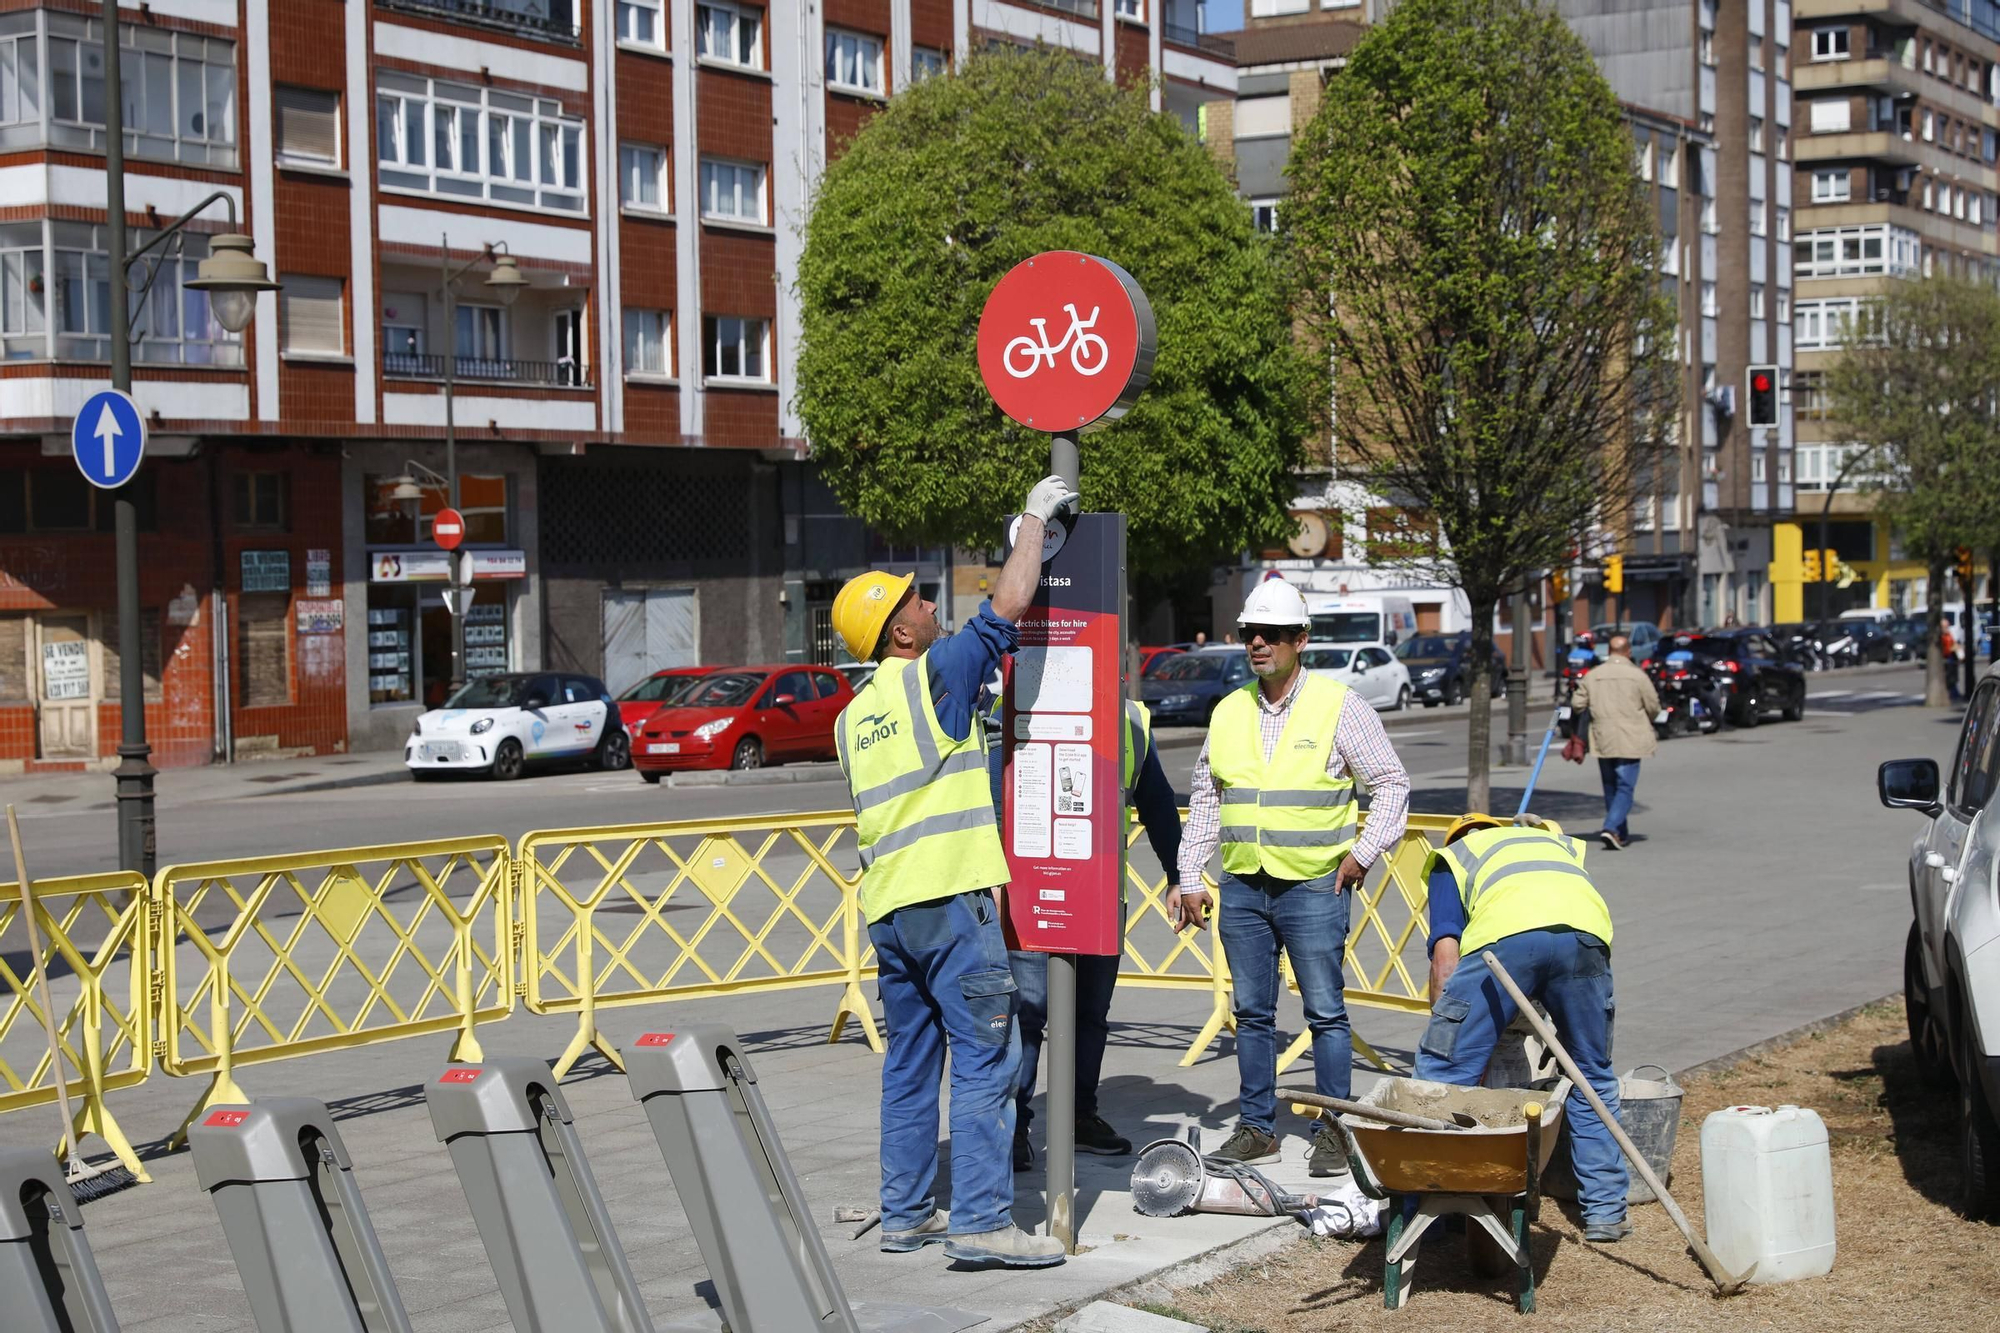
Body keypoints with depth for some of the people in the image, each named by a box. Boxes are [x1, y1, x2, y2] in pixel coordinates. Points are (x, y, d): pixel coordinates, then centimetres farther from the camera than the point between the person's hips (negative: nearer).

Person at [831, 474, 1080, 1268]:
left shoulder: (853, 716, 17)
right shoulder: (934, 675, -6)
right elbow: (1009, 604, -7)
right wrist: (1035, 517, 3)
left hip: (885, 904, 8)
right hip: (949, 896, -8)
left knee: (910, 1061, 13)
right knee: (985, 1056, -7)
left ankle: (905, 1212, 15)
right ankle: (981, 1218, -12)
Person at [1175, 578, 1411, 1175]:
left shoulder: (1339, 706, -3)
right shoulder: (1229, 712, 10)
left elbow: (1392, 783, 2)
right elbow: (1203, 800, 16)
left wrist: (1364, 853, -5)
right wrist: (1189, 879, 12)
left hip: (1313, 885, -4)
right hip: (1242, 885, 4)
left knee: (1325, 1010, -2)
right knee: (1252, 1012, 9)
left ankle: (1334, 1131, 5)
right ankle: (1256, 1127, 18)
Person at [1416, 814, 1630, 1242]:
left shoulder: (1452, 857, 33)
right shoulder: (1559, 842, 44)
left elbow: (1446, 956, 16)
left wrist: (1446, 1029, 20)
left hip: (1505, 934, -3)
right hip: (1586, 933, 3)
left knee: (1442, 1072, 7)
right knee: (1594, 1078, 22)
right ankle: (1605, 1211, 25)